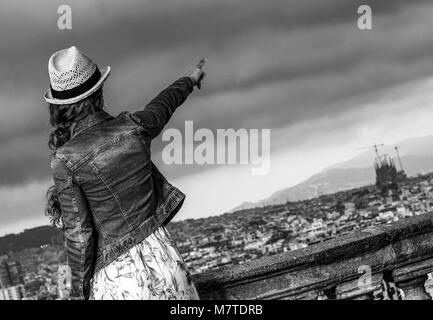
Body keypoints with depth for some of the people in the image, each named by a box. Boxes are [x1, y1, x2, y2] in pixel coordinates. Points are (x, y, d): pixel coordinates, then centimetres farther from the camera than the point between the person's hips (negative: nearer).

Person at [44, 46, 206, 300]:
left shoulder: (65, 161, -16)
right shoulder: (133, 128, -7)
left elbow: (78, 234, -13)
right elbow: (163, 105, 16)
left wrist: (79, 291, 1)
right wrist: (190, 80, 38)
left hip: (115, 272, -3)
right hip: (160, 257, 3)